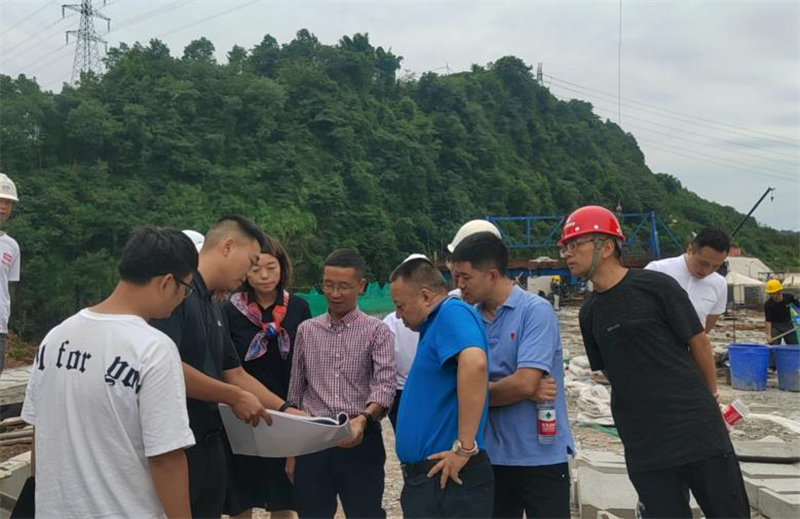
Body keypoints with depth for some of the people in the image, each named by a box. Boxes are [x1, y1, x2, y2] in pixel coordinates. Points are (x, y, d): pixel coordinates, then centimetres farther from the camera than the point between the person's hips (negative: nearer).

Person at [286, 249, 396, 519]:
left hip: (360, 442, -3)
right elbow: (295, 394, 13)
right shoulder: (307, 330, 9)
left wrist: (363, 419, -32)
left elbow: (386, 384, -13)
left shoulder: (377, 331, 0)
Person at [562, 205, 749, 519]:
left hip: (698, 433, -4)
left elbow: (699, 342, 0)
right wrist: (644, 405, 11)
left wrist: (709, 400, 10)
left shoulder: (656, 286, -7)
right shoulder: (589, 313, 7)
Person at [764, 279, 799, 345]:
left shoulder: (789, 297, -13)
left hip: (788, 324, 3)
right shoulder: (768, 304, -19)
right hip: (775, 326, -2)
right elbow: (768, 321, -18)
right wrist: (769, 335, -24)